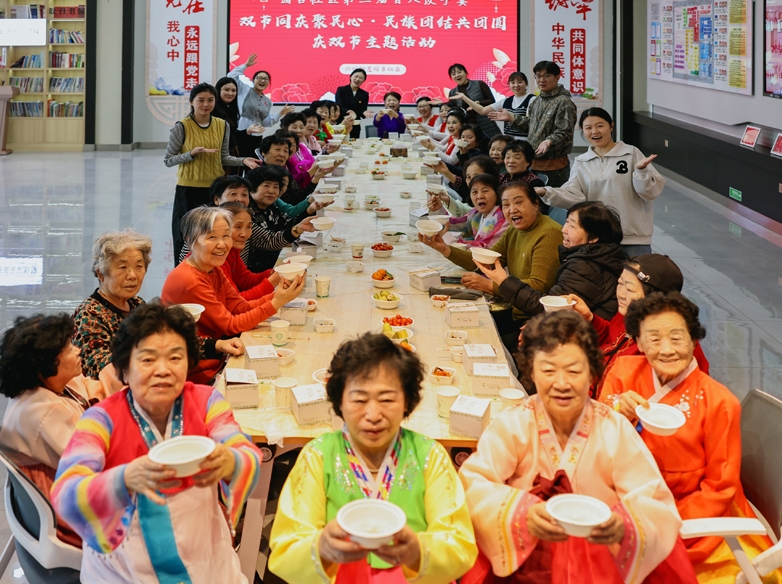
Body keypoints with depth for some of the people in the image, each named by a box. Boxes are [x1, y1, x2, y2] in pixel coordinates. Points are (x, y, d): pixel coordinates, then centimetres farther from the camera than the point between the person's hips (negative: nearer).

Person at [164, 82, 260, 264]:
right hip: (188, 189, -3)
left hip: (215, 188, 3)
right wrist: (192, 153, -19)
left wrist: (242, 161, -5)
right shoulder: (182, 127, -8)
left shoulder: (223, 126, 3)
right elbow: (168, 160, -5)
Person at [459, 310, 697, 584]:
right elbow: (472, 485, -14)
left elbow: (657, 507, -9)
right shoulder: (513, 425, -2)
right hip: (521, 561, 0)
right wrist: (521, 515, -33)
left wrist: (624, 528, -31)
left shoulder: (615, 430, -3)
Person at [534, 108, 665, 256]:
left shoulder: (632, 154, 0)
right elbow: (573, 195, -3)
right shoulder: (581, 163, 9)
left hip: (634, 239, -3)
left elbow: (651, 191, -4)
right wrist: (546, 193, -18)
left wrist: (641, 170, -22)